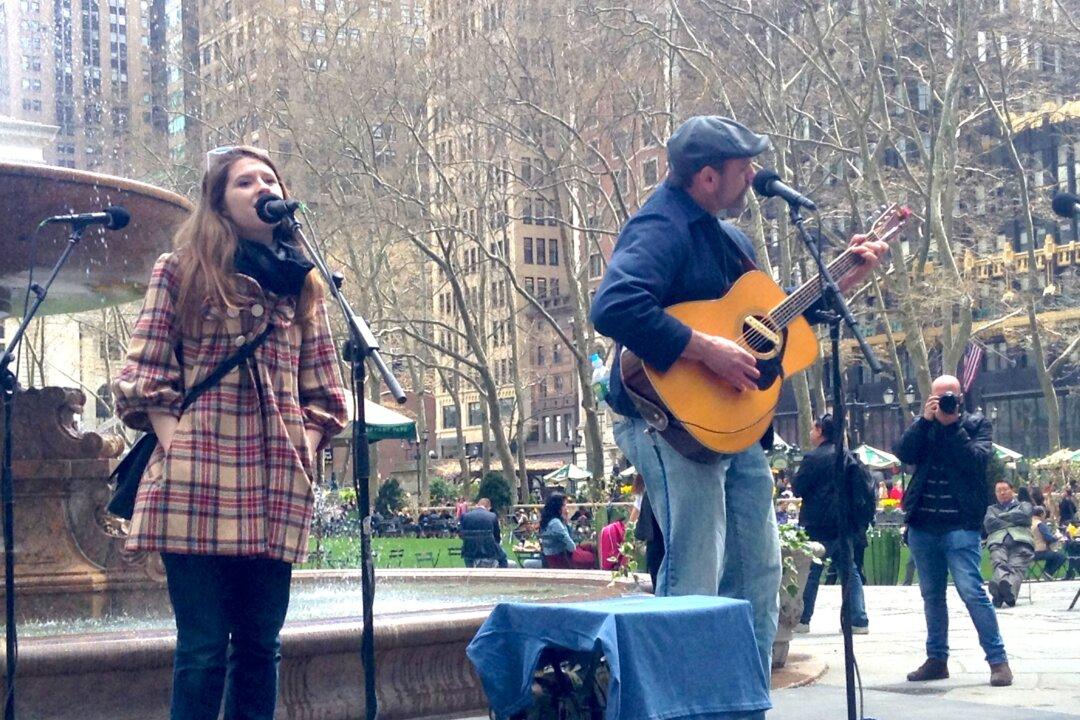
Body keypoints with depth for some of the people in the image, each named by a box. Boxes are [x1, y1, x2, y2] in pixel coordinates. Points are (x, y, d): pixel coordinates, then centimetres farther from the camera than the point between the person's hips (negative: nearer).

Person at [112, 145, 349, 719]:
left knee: (260, 643, 7)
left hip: (277, 487, 4)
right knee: (203, 647, -5)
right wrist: (174, 447, -8)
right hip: (197, 479, -4)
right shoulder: (180, 272, 8)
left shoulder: (302, 283, 18)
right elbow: (143, 375, 3)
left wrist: (305, 448, 3)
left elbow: (322, 391, 18)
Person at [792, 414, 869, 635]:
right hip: (845, 523, 6)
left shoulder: (814, 458, -12)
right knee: (849, 571, 9)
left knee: (810, 572, 2)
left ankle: (802, 620, 6)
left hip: (820, 525, -6)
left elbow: (798, 488, -11)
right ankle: (858, 620, 5)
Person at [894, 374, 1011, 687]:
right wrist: (925, 420, -11)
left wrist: (953, 425, -14)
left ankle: (998, 660, -5)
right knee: (931, 595, 11)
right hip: (922, 525, 5)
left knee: (972, 592, -12)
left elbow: (976, 460, -13)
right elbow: (903, 453, -4)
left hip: (960, 526, -4)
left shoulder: (977, 424, 3)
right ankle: (936, 659, 21)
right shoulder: (923, 425, 12)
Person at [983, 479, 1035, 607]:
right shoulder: (991, 509, 36)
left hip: (1021, 540, -1)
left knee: (1017, 566, -33)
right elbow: (989, 524, 14)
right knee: (999, 563, -33)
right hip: (998, 542, 1)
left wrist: (1001, 517, 15)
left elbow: (1023, 516, 9)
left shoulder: (1024, 505, 34)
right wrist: (1012, 521, 9)